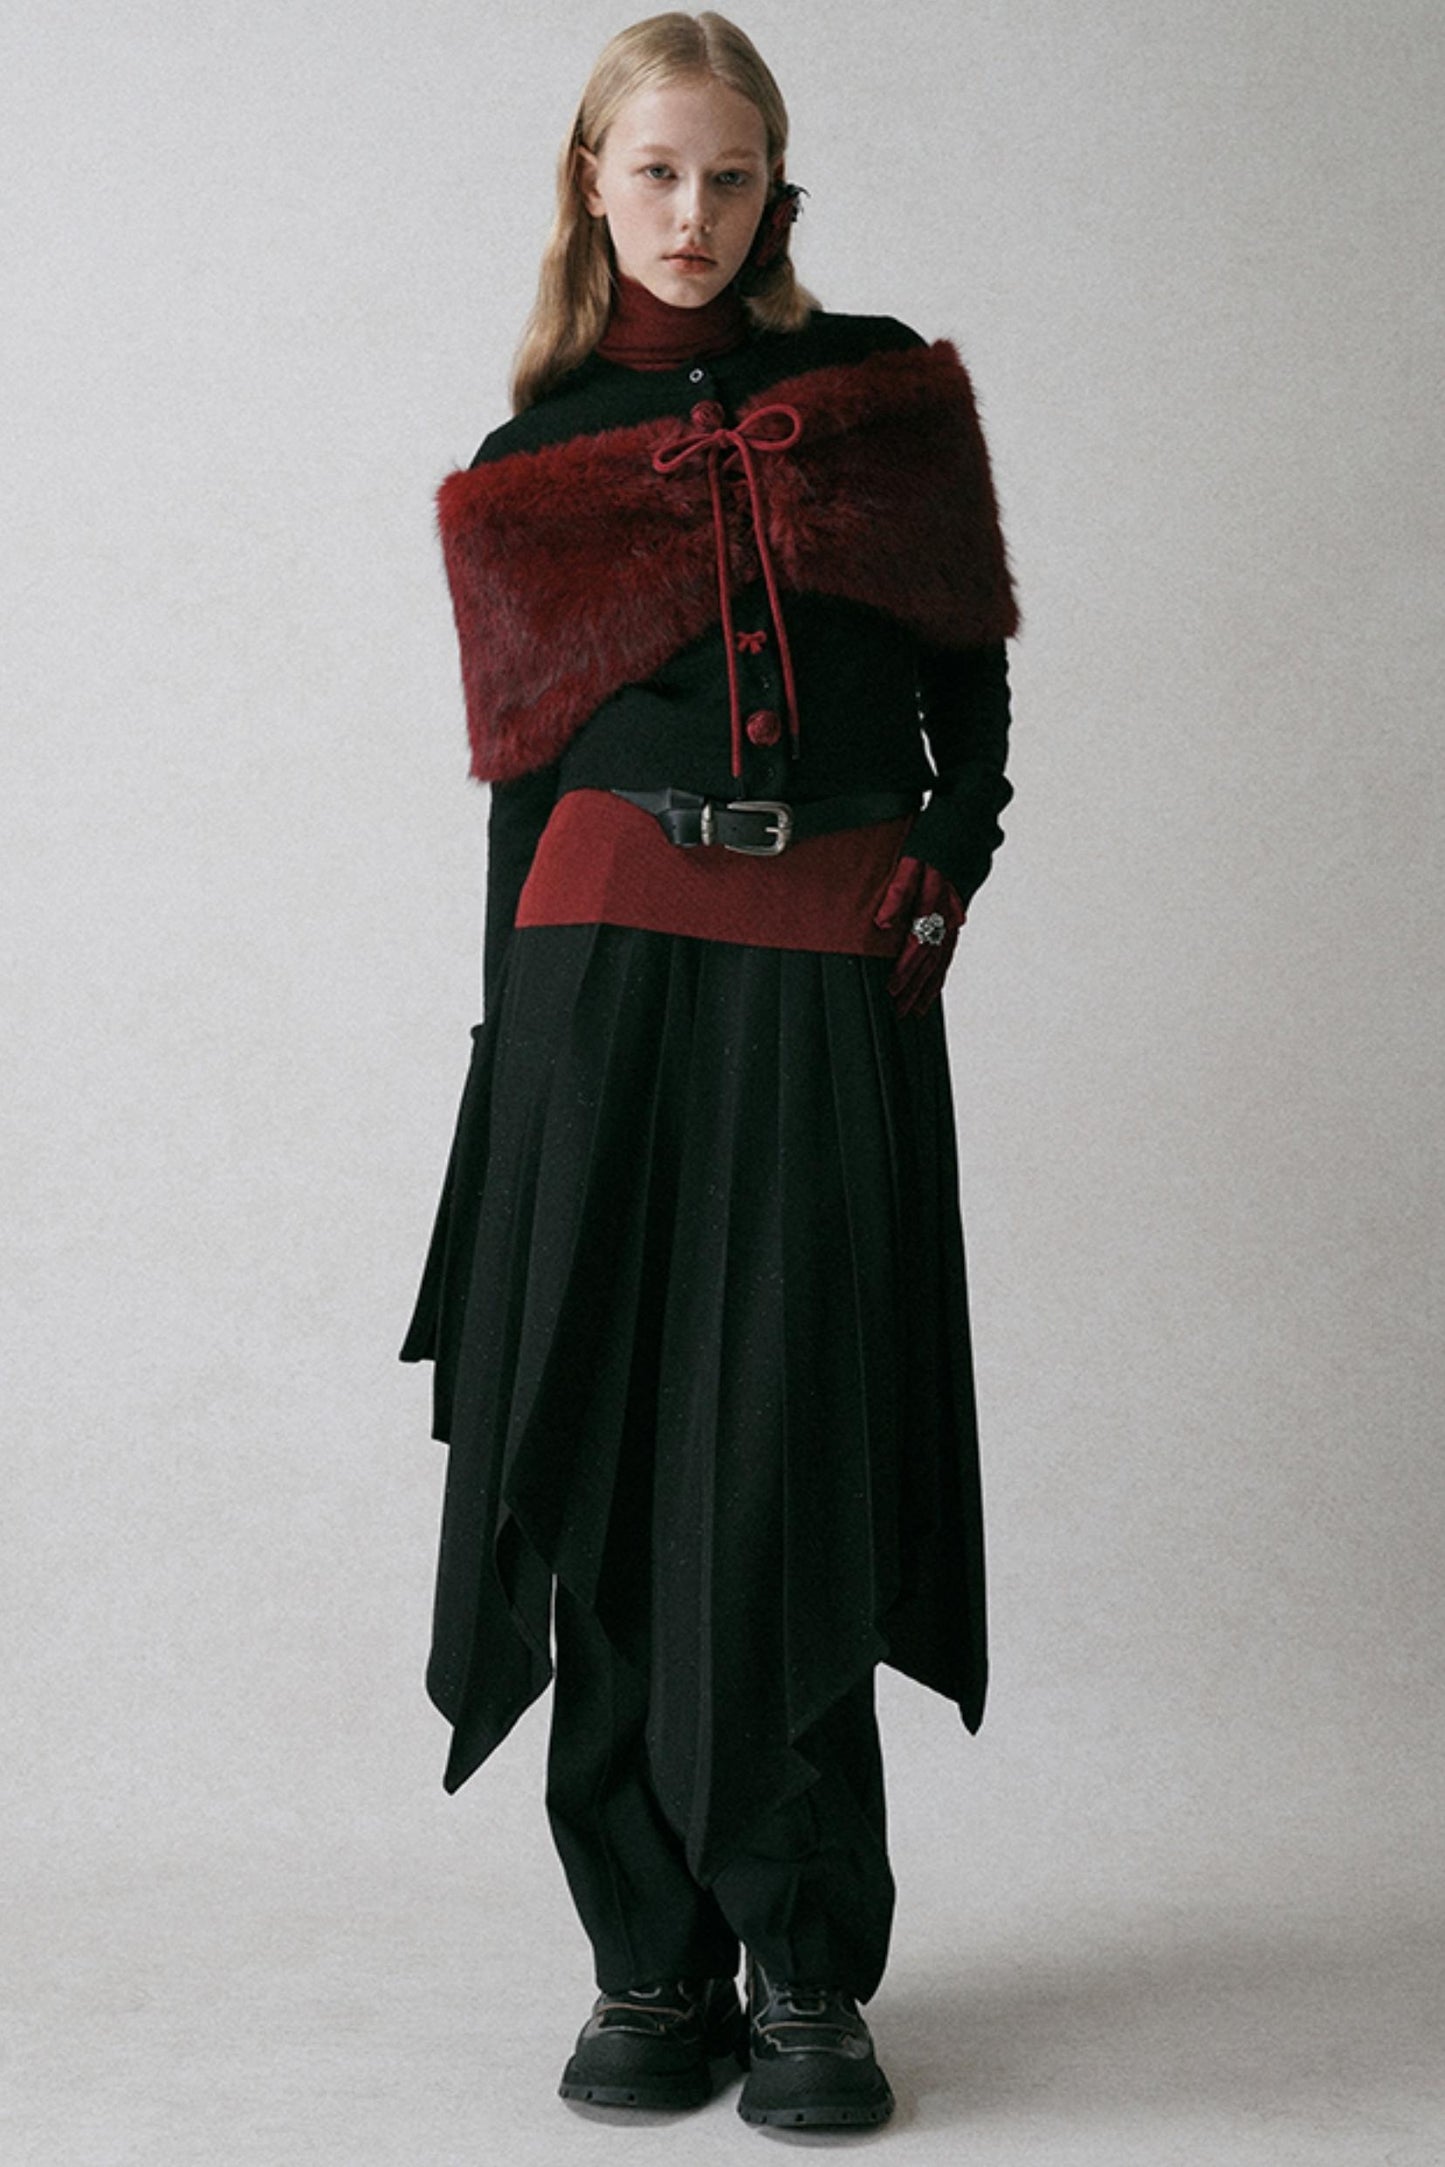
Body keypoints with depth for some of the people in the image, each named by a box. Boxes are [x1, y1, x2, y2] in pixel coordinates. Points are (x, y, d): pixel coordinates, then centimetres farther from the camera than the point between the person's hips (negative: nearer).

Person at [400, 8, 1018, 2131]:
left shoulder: (881, 389, 12)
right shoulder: (532, 462, 12)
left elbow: (972, 674, 14)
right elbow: (519, 769, 10)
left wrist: (946, 868, -2)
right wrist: (511, 1048, 6)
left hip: (838, 977, 0)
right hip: (607, 958, 1)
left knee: (796, 1461, -5)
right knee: (611, 1455, -2)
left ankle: (806, 1963, 5)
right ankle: (652, 1954, 8)